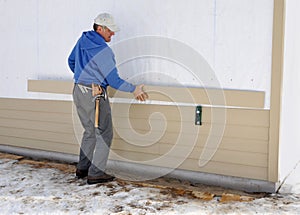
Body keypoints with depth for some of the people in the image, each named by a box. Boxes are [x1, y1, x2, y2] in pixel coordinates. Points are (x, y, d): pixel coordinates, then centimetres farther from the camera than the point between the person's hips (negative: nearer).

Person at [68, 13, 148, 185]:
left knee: (90, 131, 19)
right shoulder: (103, 51, -18)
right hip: (95, 95, -9)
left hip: (78, 91, 9)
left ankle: (82, 168, 24)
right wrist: (134, 90, -5)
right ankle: (96, 173, 2)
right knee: (105, 133, 2)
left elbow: (71, 61, 22)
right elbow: (114, 80, -16)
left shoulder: (83, 40, 7)